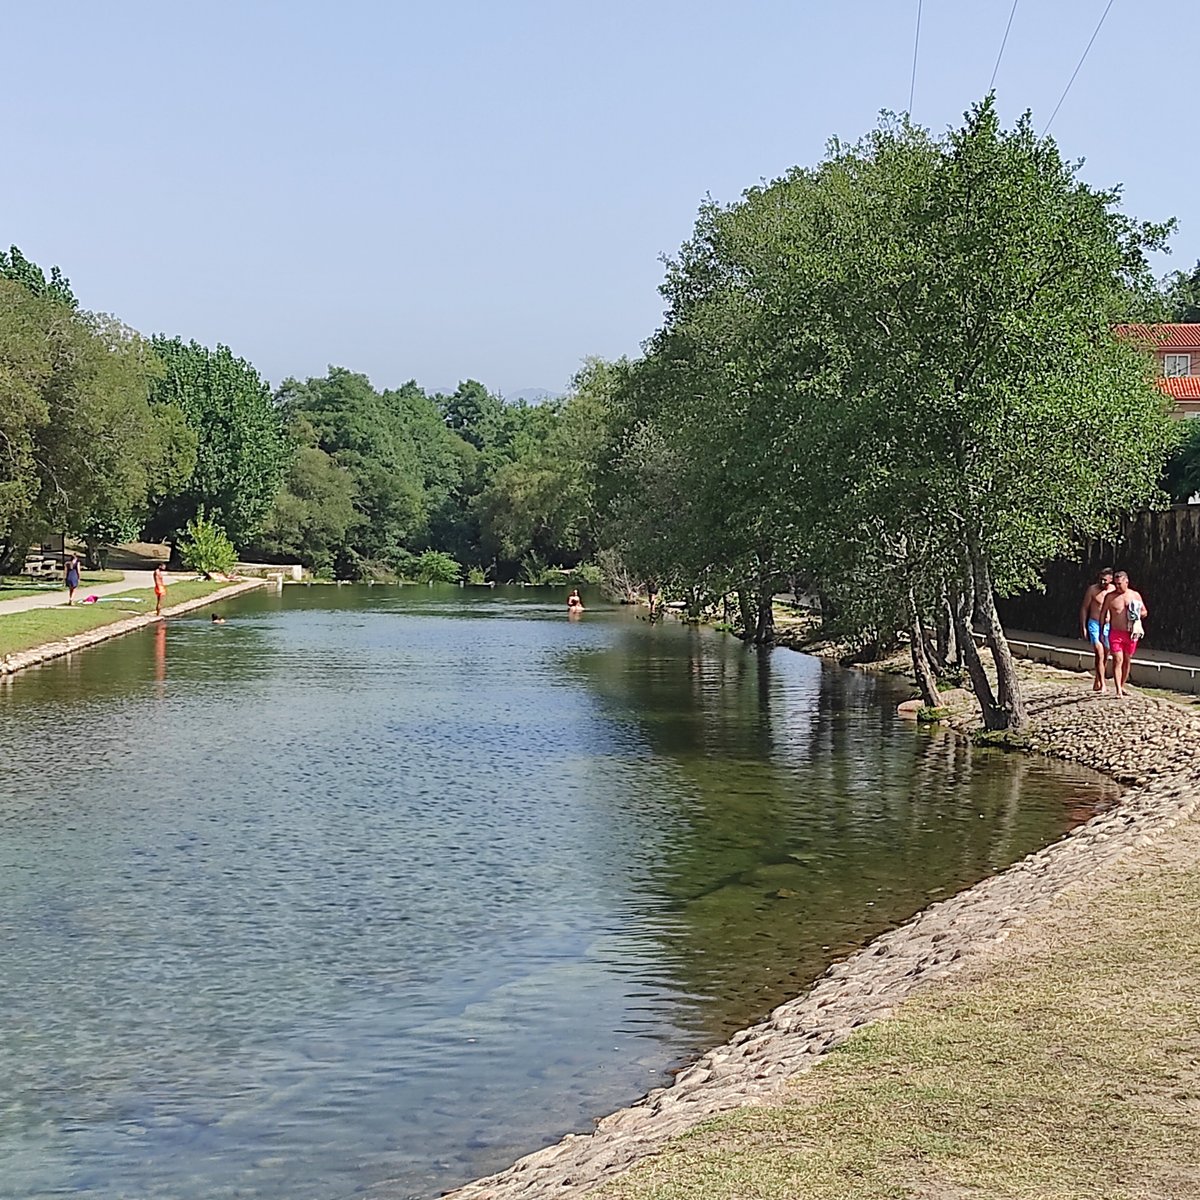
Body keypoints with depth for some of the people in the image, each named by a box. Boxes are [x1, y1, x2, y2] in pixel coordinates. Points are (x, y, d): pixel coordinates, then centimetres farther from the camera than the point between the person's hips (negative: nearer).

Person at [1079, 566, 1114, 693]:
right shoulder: (1092, 590, -4)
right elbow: (1084, 608, 2)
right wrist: (1083, 627, -2)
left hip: (1109, 626, 3)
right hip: (1095, 625, -3)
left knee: (1105, 656, 10)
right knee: (1099, 654, -15)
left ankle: (1097, 683, 26)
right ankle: (1102, 684, -15)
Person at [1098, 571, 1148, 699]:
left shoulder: (1135, 595, 4)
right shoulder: (1110, 596, 0)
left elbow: (1145, 612, 13)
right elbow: (1103, 614, 6)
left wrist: (1137, 614, -10)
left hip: (1131, 633, 2)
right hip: (1116, 633, -2)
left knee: (1127, 660, 11)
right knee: (1118, 660, -11)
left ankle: (1122, 686, 26)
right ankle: (1118, 690, -15)